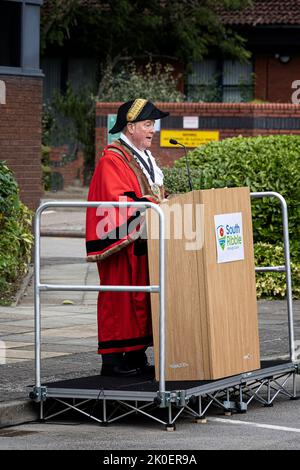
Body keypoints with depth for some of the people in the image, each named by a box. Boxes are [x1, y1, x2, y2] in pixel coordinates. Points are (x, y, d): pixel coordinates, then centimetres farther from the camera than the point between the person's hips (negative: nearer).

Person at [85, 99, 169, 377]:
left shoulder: (145, 158, 19)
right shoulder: (112, 160, -10)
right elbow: (118, 200, -21)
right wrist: (151, 205, -24)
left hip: (144, 243, 9)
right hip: (123, 243, -9)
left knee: (143, 299, 8)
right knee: (121, 299, -7)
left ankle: (137, 356, 12)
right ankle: (112, 359, -4)